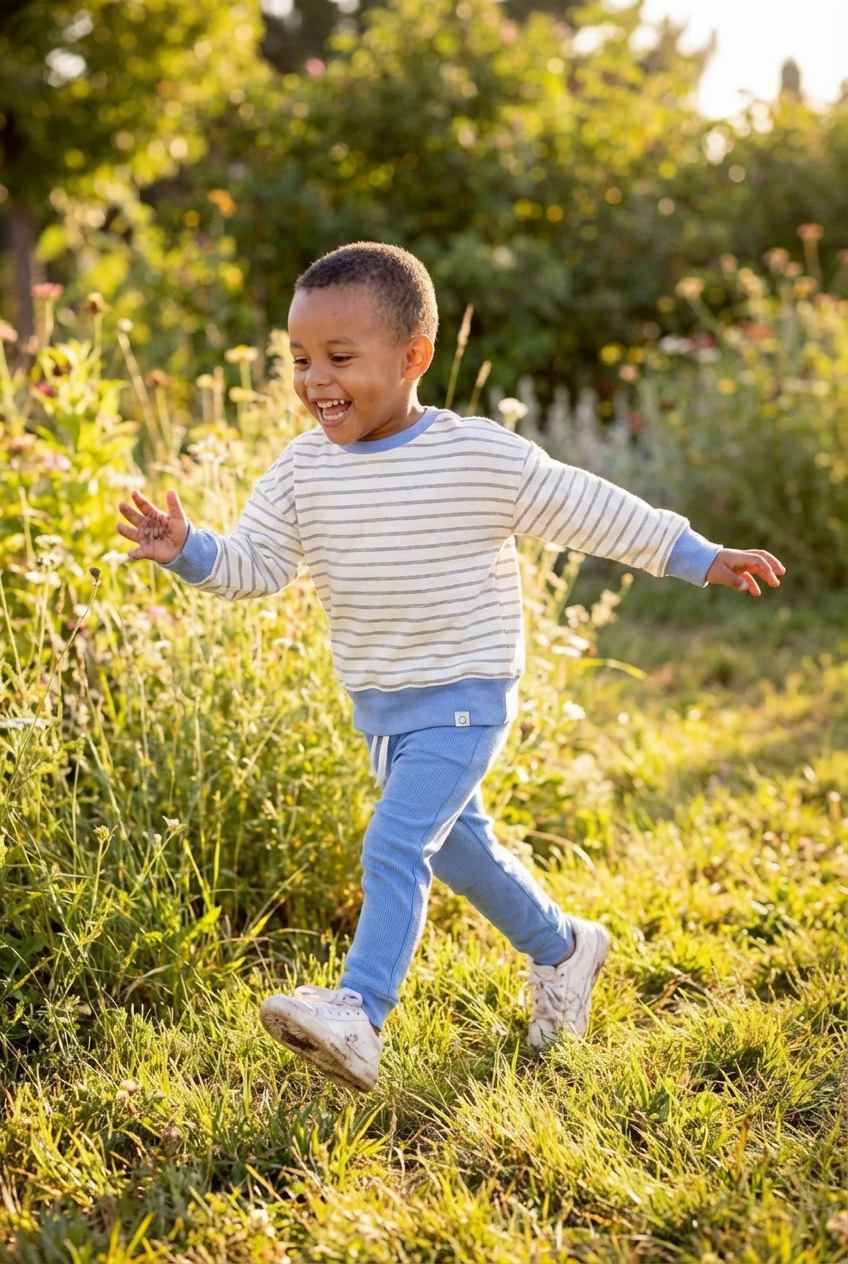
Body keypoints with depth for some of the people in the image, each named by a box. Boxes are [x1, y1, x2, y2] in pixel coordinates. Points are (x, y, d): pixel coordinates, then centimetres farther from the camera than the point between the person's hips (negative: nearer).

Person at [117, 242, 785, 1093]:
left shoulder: (483, 459, -15)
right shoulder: (304, 469, -2)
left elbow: (585, 511, -6)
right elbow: (255, 565, -1)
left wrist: (701, 559, 0)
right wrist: (187, 550, -21)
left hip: (463, 698, -6)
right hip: (376, 704, 7)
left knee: (394, 844, -20)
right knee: (456, 847, 21)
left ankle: (358, 1017, -21)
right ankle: (563, 949, 43)